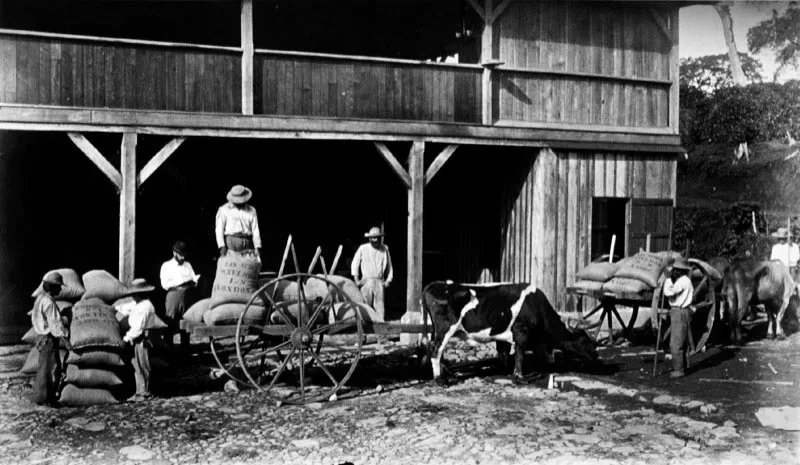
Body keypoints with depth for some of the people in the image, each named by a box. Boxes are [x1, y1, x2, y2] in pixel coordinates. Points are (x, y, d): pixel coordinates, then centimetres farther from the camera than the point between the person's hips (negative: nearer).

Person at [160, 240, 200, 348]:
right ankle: (168, 346, -3)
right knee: (171, 323, -7)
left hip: (187, 296, 4)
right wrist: (182, 282, -9)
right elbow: (165, 284, -5)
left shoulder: (188, 265, 20)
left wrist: (194, 280, -12)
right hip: (173, 294, -4)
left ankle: (185, 346, 8)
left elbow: (194, 280, 11)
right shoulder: (167, 265, 7)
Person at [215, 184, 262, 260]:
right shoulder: (224, 210, 8)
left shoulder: (251, 211, 14)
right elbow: (219, 229, 2)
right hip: (230, 243, -2)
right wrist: (222, 246, -11)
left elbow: (255, 230, 9)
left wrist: (257, 248, -1)